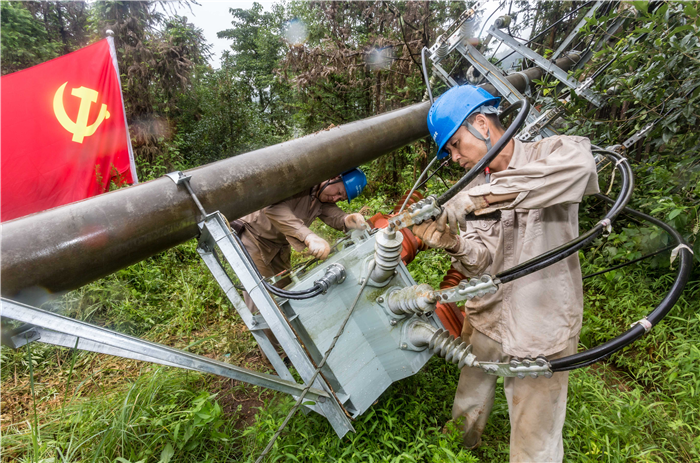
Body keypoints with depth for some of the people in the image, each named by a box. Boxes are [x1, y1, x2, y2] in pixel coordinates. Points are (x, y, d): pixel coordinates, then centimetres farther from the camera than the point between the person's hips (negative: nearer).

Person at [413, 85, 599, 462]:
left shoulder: (549, 154, -9)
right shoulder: (475, 186, 5)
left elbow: (579, 162, -36)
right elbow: (482, 263, -2)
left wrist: (480, 197, -39)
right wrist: (454, 245, -23)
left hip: (540, 334, -5)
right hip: (485, 322, 5)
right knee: (466, 417, 23)